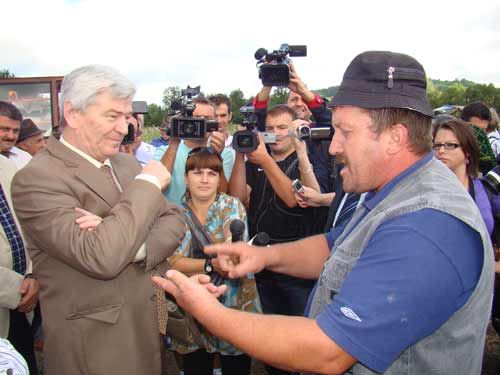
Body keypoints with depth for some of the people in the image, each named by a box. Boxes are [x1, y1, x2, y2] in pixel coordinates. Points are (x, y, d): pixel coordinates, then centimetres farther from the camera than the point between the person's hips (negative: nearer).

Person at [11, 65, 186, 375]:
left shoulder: (126, 163, 5)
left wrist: (128, 242, -19)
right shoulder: (37, 178, -18)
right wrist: (147, 183, -20)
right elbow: (100, 257, -29)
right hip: (95, 342, -6)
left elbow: (175, 220, 0)